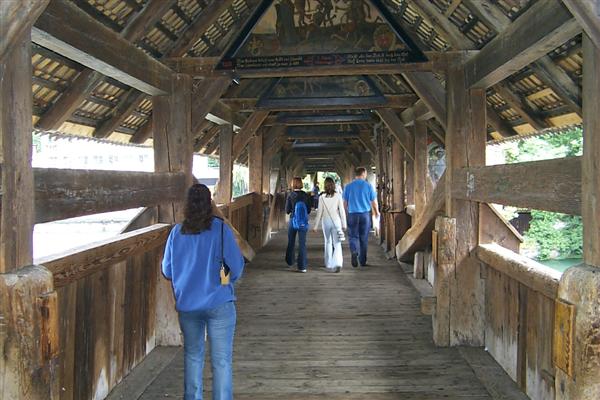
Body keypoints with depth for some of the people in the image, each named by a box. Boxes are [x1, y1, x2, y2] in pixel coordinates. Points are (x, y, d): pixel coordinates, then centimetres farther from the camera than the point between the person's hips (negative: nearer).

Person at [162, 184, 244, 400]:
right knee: (221, 360, 3)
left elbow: (167, 270, 7)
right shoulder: (220, 229, -10)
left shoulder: (177, 232, -1)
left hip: (186, 304, 4)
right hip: (218, 303, -3)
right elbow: (236, 266, -8)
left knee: (192, 355, 19)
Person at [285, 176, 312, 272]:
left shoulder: (290, 195, -8)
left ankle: (290, 261, 34)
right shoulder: (306, 195, -3)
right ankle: (302, 266, -1)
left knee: (291, 242, 18)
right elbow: (309, 210, 2)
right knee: (302, 243, 3)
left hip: (293, 220, -1)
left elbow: (287, 210, -5)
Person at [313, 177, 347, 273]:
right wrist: (344, 224, 4)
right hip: (336, 221, -1)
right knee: (337, 244, 1)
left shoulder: (322, 197, -5)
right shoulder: (338, 196, -4)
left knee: (328, 243, 18)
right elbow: (342, 211, -3)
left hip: (326, 222, 1)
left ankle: (329, 264, 27)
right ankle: (338, 264, -18)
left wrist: (316, 225, 4)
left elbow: (319, 212, -3)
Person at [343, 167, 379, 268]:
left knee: (353, 236, 6)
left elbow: (345, 202, 4)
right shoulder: (368, 186, -2)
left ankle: (354, 252, -23)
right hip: (365, 214, 0)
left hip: (352, 215, 0)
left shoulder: (348, 186, 0)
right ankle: (363, 261, 16)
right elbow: (374, 201, 3)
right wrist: (376, 212, 20)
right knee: (364, 238, 9)